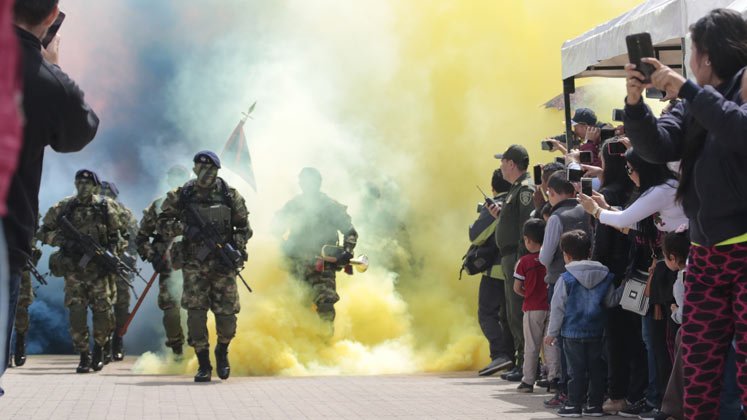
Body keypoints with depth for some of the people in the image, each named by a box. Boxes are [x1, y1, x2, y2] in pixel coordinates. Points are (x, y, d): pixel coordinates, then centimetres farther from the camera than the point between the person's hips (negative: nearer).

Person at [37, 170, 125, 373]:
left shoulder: (106, 207, 3)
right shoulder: (63, 207, 4)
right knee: (77, 313, -6)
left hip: (99, 270, 0)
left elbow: (119, 234, 9)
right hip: (74, 270, 0)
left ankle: (99, 350, 22)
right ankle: (84, 357, 2)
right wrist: (63, 240, -10)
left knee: (103, 312, -1)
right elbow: (44, 232, 7)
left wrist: (113, 253, -7)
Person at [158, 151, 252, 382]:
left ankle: (222, 353, 28)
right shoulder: (181, 196, 2)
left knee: (227, 315, -2)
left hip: (223, 265, 0)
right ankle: (203, 365, 2)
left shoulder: (230, 196, 3)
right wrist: (184, 228, -15)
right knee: (196, 313, -9)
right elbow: (162, 224, 1)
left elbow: (244, 228, 7)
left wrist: (234, 249, -9)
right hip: (194, 265, 0)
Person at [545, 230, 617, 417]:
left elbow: (557, 308, -6)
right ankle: (595, 404, 13)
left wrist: (552, 332, 0)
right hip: (596, 332, 3)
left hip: (573, 333, -3)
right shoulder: (604, 276, 2)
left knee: (577, 370, 0)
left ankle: (574, 405, 1)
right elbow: (612, 301, 8)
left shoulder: (566, 279, -9)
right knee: (596, 369, 9)